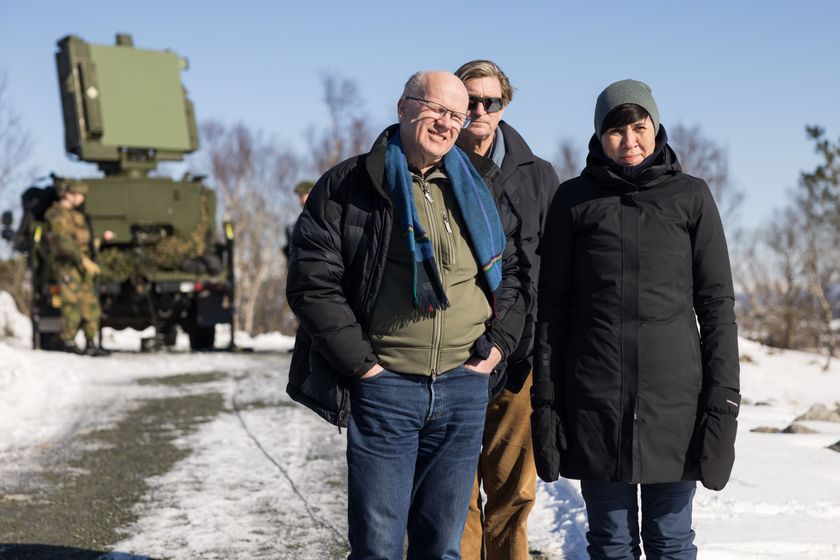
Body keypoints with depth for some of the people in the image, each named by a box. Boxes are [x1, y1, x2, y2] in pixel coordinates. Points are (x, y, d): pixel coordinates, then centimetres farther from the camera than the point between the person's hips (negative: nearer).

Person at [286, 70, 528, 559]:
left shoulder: (480, 187, 12)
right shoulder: (347, 187, -1)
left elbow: (516, 268, 18)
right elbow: (312, 282, -6)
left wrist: (498, 343, 5)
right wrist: (360, 363, -10)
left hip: (465, 386, 4)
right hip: (384, 386, -3)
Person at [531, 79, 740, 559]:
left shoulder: (691, 197, 4)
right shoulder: (575, 199, 5)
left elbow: (717, 303, 3)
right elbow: (553, 304, 5)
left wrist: (723, 400, -4)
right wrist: (546, 401, 0)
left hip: (675, 400, 0)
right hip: (594, 401, 0)